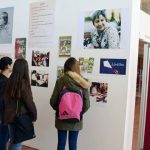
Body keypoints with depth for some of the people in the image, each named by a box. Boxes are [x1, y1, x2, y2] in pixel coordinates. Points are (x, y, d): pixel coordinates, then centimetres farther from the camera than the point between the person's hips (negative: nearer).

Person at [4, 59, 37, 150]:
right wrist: (34, 116, -2)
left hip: (9, 115, 6)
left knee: (12, 141, 18)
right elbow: (29, 102, -16)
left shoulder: (10, 81, 2)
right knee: (17, 142, 4)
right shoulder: (23, 82, -18)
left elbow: (7, 100, 10)